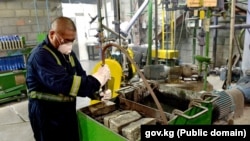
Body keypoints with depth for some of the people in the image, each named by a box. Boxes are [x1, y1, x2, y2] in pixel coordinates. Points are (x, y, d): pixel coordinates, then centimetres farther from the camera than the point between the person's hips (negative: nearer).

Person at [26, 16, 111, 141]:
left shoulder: (68, 53, 7)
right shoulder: (40, 55, -22)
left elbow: (81, 79, 3)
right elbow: (63, 84, -34)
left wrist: (98, 93, -15)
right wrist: (97, 79, -30)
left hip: (68, 112, 8)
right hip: (47, 116, -8)